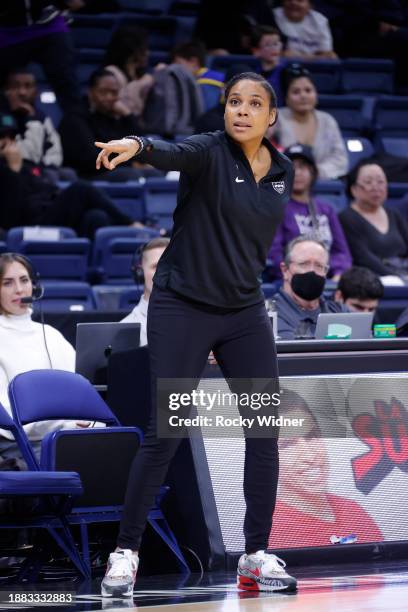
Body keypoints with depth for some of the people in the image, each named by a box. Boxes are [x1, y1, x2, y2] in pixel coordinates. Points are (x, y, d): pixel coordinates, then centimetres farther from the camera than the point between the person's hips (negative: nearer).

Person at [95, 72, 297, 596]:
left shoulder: (282, 172, 4)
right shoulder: (208, 153, -13)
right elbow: (172, 154, -37)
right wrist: (137, 145, -58)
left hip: (245, 314, 5)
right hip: (182, 310, -5)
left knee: (265, 430, 1)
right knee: (164, 434, -6)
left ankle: (256, 556, 9)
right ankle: (125, 552, 5)